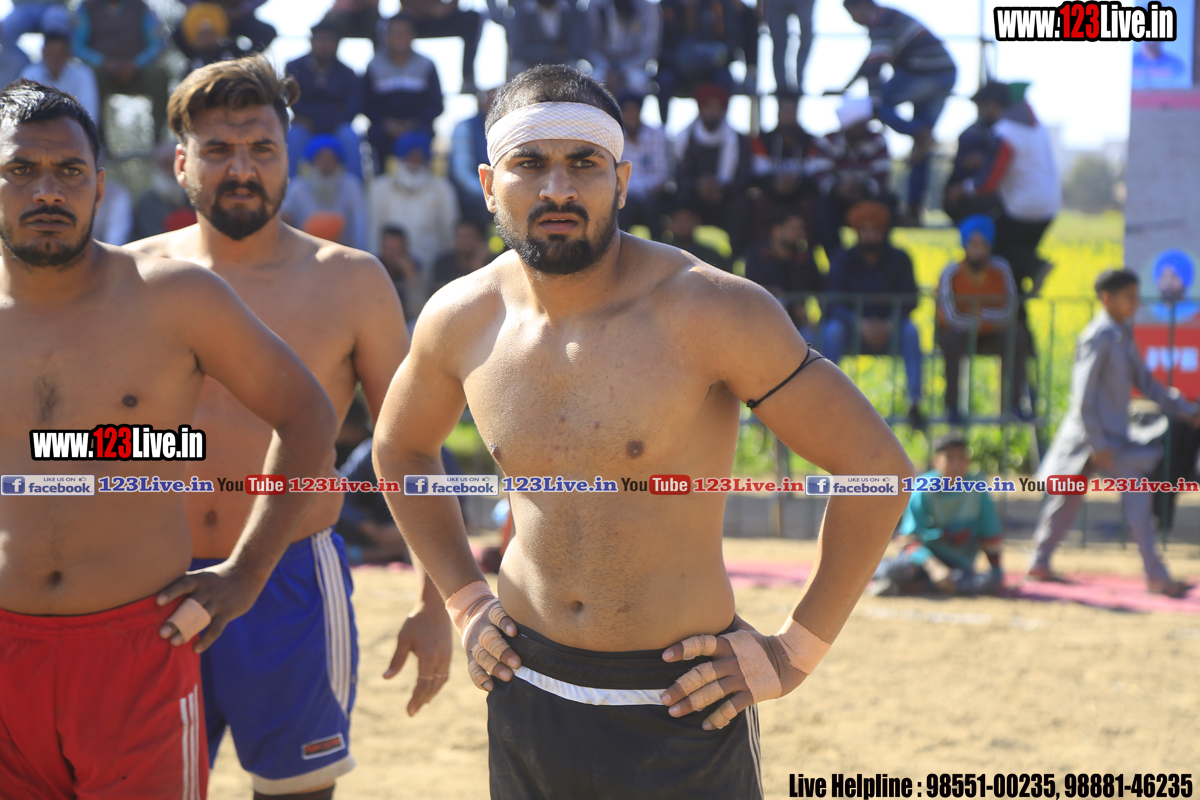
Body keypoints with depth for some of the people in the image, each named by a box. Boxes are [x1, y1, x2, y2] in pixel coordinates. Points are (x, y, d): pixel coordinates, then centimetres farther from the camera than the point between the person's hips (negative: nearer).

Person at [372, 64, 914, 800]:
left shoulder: (709, 311, -16)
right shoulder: (461, 322, -1)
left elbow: (877, 466, -12)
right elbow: (400, 449, 21)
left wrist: (793, 655, -9)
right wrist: (465, 600, 12)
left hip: (684, 706, -4)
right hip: (528, 695, 4)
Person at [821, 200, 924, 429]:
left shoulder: (899, 259, 0)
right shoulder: (844, 261, -2)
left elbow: (909, 301, -6)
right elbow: (835, 305, -10)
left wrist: (889, 324, -26)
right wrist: (861, 324, -29)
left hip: (889, 329, 0)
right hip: (853, 328, 0)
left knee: (910, 330, -31)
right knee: (833, 330, -32)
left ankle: (915, 402, -34)